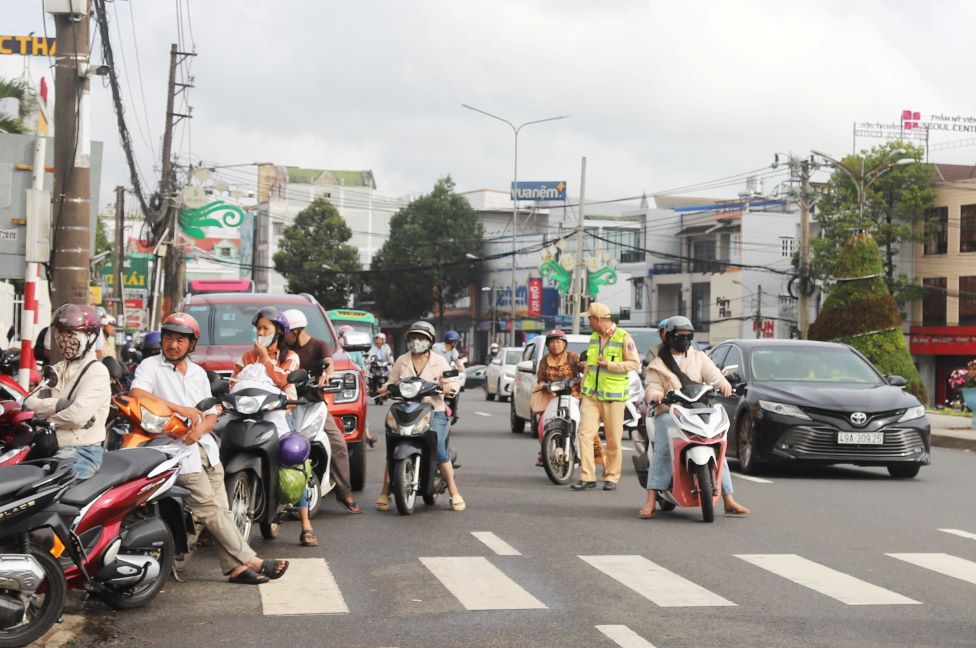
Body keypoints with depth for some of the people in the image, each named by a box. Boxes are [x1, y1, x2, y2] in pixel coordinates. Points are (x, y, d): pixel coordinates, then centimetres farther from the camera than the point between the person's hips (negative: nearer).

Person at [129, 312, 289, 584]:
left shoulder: (198, 373, 20)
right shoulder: (150, 366, 1)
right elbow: (137, 394, -19)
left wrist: (200, 427, -7)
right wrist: (182, 410, -20)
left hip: (204, 446, 7)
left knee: (221, 509, 0)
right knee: (211, 508, -12)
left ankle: (234, 567, -1)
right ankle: (249, 560, -12)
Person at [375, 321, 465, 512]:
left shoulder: (439, 362, 10)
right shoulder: (401, 361, 15)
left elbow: (451, 383, 6)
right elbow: (392, 382, 15)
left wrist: (447, 387, -17)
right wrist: (385, 388, -7)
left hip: (434, 412, -2)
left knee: (439, 450, -19)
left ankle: (454, 492, -8)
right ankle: (385, 492, -8)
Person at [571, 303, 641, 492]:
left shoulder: (623, 338, -7)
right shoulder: (593, 337, 14)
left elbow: (635, 363, -11)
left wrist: (609, 365, -16)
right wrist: (583, 389, 19)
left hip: (613, 396, -5)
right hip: (591, 395, 5)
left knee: (613, 439, 2)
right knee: (585, 433, -7)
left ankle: (611, 477, 13)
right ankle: (587, 477, -5)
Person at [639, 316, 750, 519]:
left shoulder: (699, 358, 20)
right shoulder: (657, 364, 17)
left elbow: (713, 374, 3)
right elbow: (651, 387, 4)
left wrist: (723, 384, -20)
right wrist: (655, 394, -22)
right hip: (669, 412, -2)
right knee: (663, 451, -23)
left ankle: (729, 501, -4)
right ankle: (651, 502, -29)